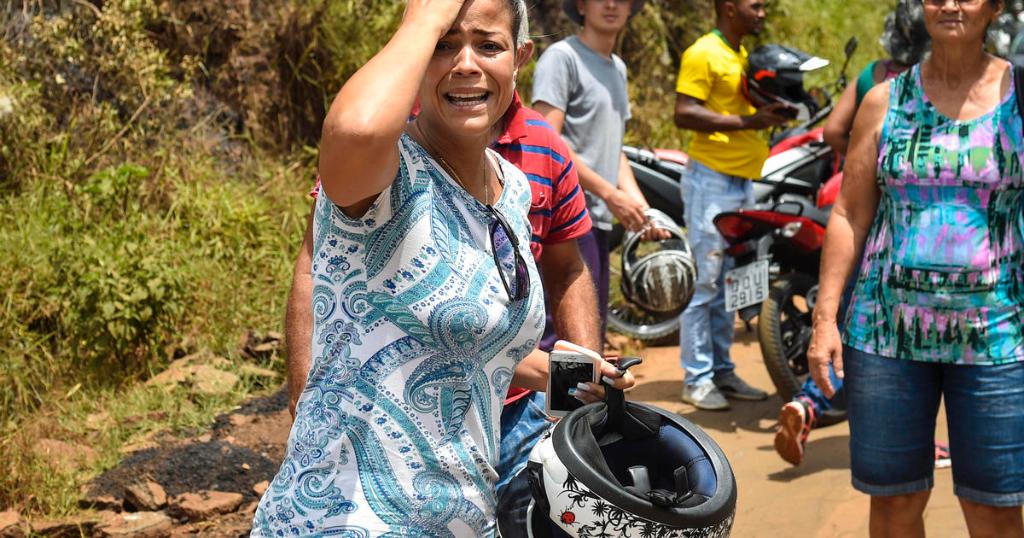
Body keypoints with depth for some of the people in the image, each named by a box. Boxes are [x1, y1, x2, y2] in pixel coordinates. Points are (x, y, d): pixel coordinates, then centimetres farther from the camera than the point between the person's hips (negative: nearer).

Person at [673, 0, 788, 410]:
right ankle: (697, 379, -1)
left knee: (728, 284, 13)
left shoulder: (745, 56, 17)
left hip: (743, 181, 9)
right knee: (703, 282, -5)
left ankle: (722, 371, 21)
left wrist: (772, 112, 8)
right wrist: (747, 121, -23)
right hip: (712, 180, -9)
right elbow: (684, 114, -19)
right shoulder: (703, 53, -10)